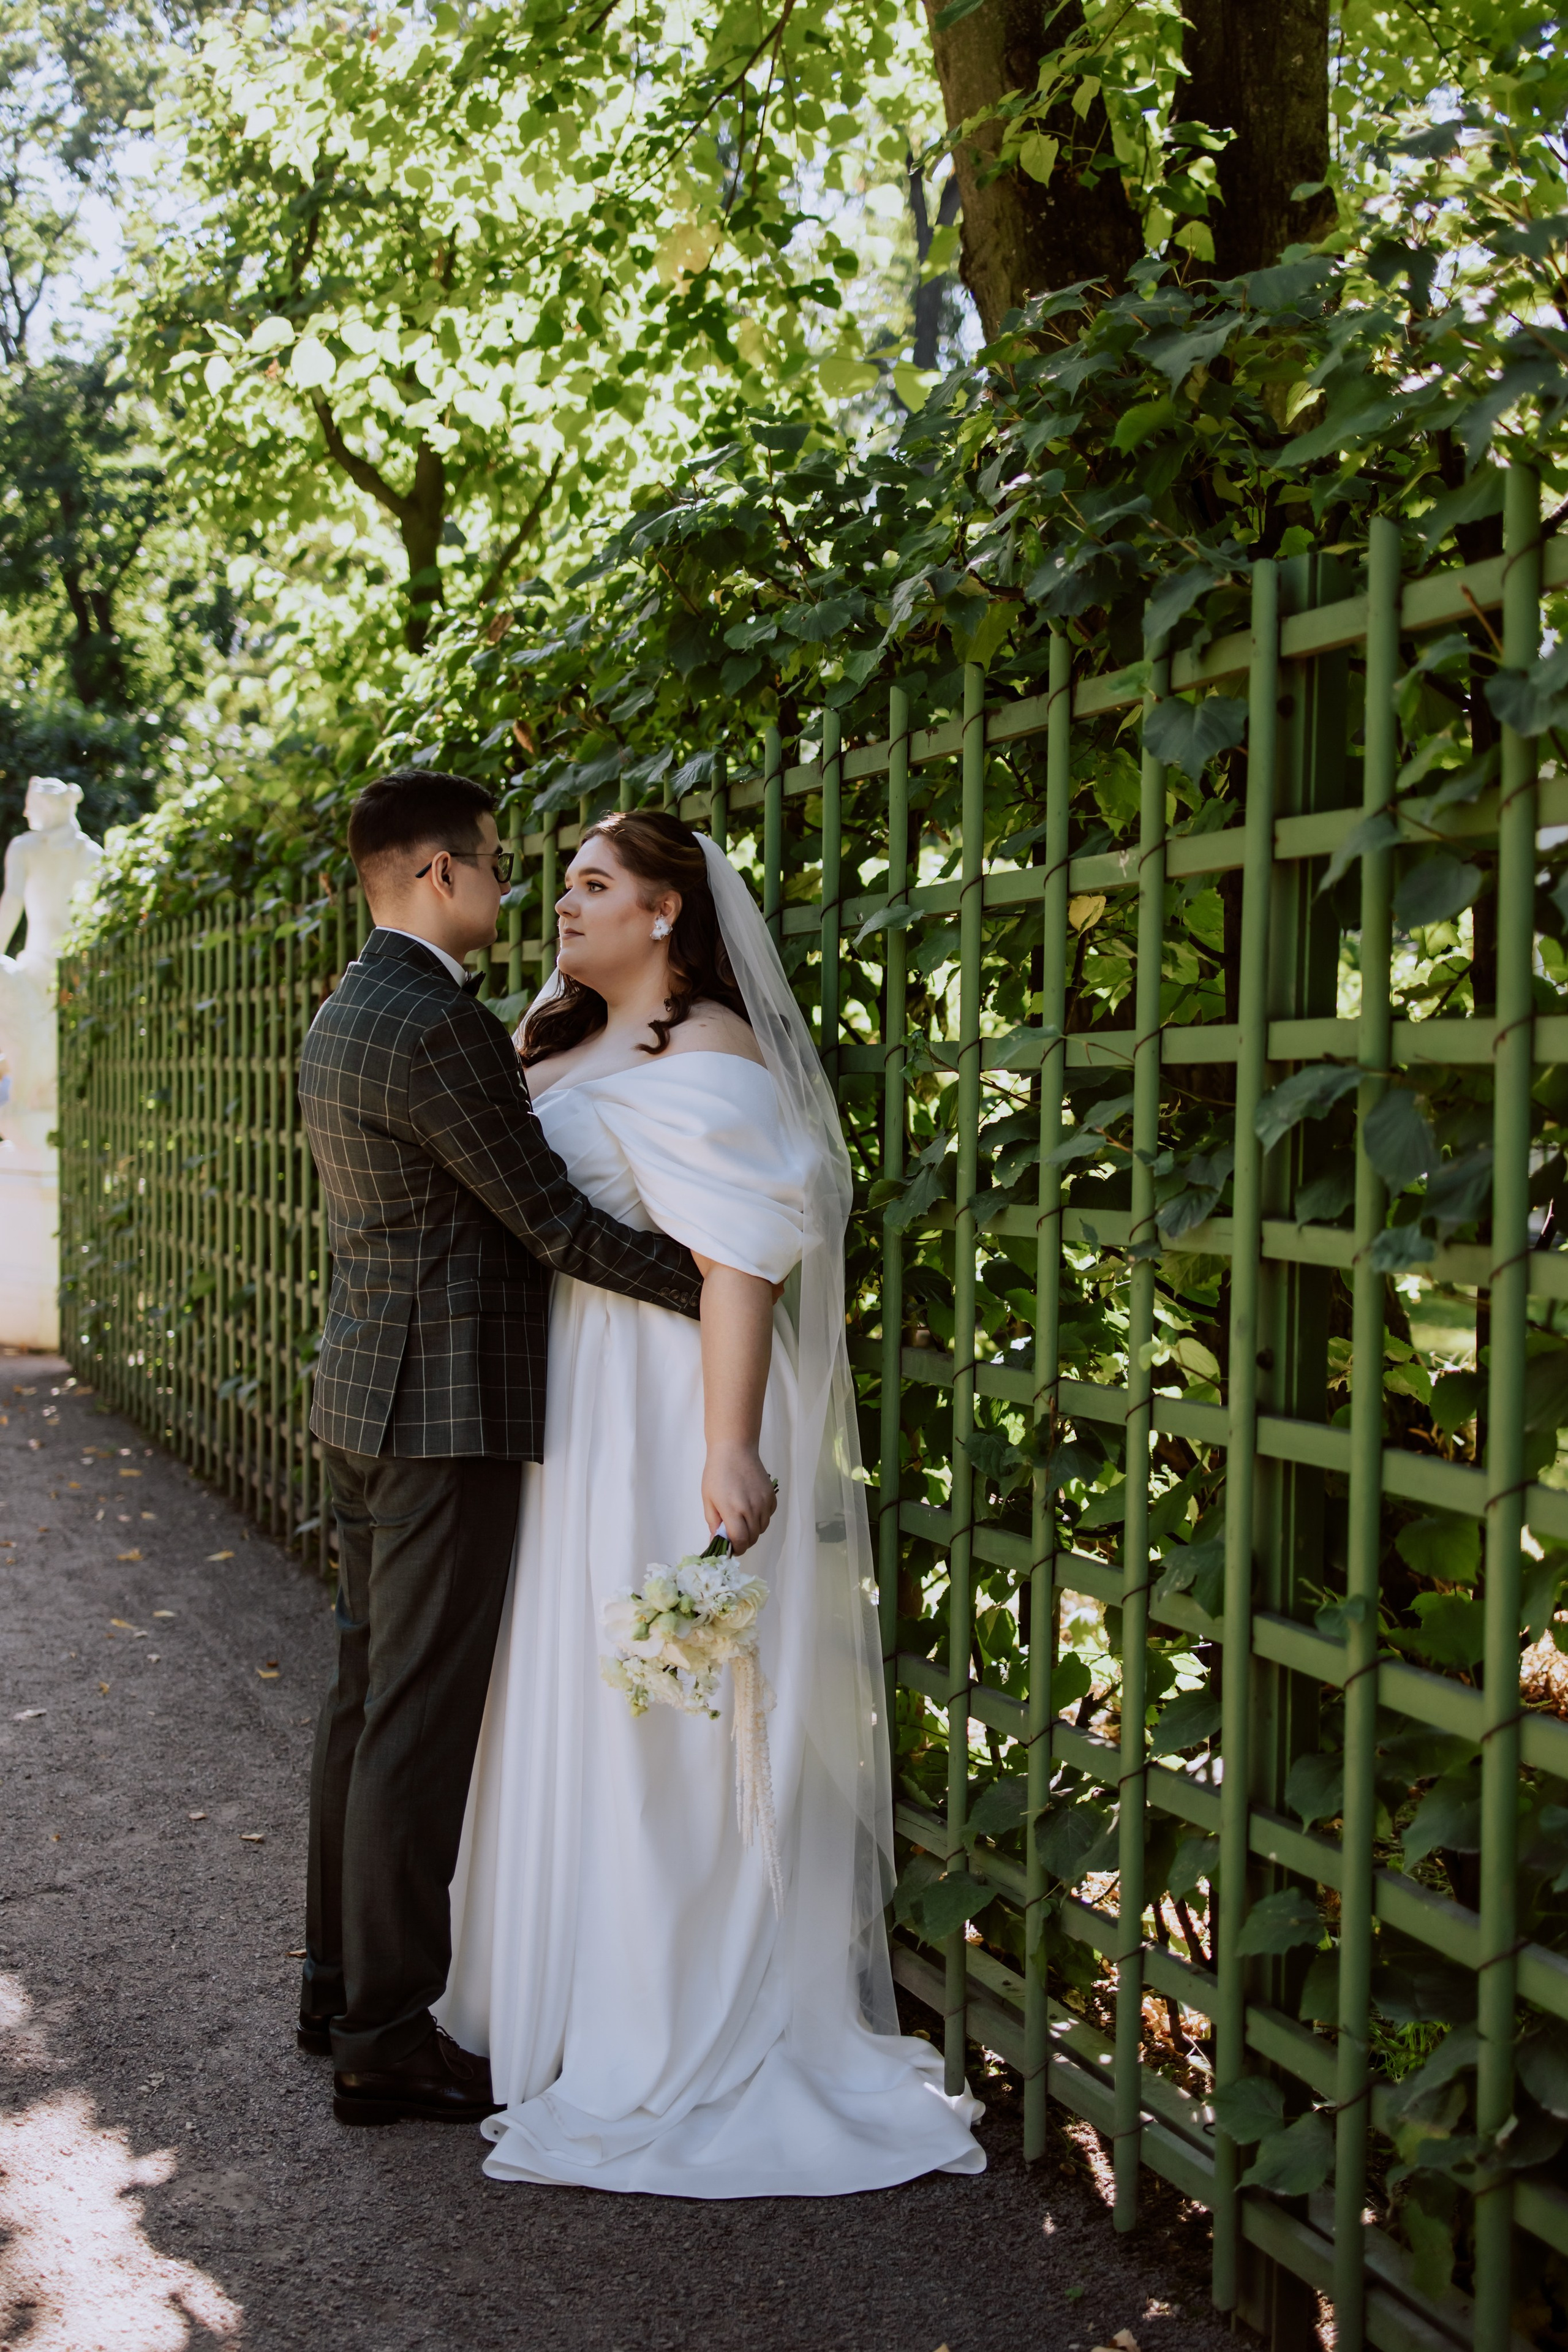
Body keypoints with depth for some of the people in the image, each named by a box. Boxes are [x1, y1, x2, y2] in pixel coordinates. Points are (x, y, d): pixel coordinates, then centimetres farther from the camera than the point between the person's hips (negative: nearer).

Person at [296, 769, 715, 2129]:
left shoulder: (342, 1018, 12)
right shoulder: (436, 1025, -19)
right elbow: (553, 1221, -18)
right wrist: (727, 1288, -12)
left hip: (367, 1394, 10)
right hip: (447, 1410, -10)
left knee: (370, 1694, 17)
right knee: (421, 1722, -3)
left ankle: (339, 1981, 29)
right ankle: (386, 2042, 7)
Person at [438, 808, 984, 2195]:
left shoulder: (706, 1058, -14)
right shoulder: (572, 1047, 15)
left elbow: (740, 1264, -22)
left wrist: (729, 1447, -29)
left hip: (669, 1407, -9)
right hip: (576, 1404, 9)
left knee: (668, 1710, -2)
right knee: (577, 1695, 15)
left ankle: (688, 2035, 11)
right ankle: (591, 1987, 30)